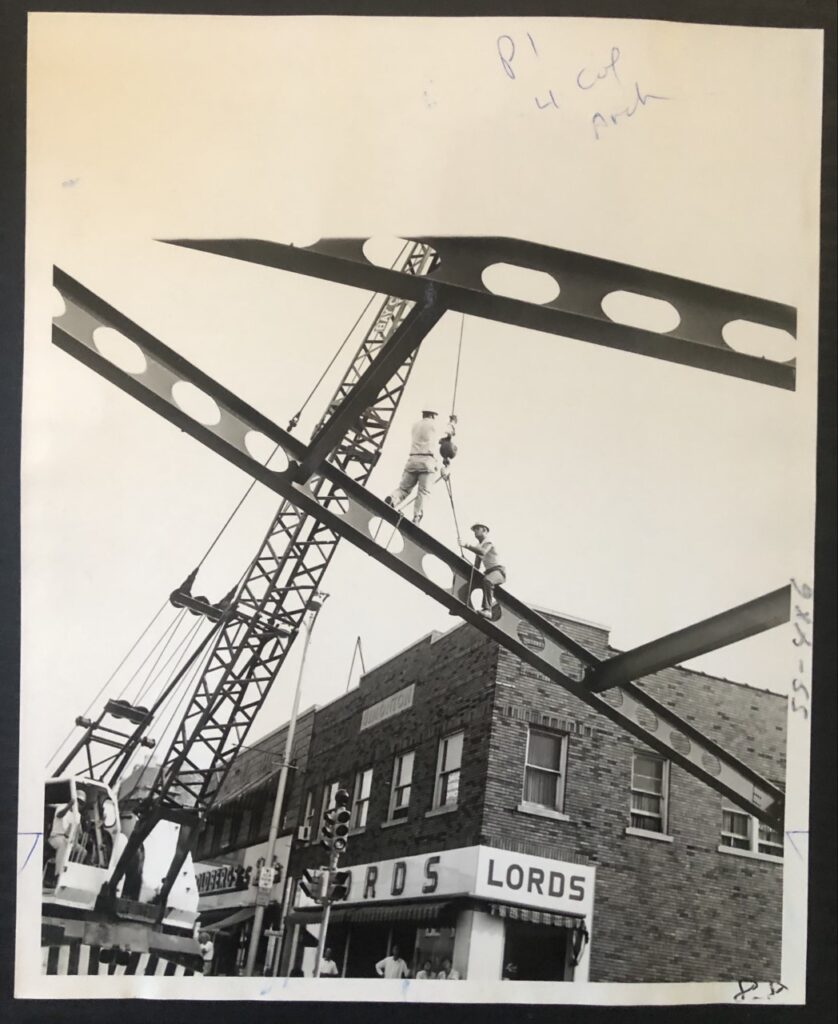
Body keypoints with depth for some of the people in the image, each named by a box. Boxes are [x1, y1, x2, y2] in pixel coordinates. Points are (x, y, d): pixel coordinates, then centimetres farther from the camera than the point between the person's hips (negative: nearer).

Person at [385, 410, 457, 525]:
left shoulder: (415, 426, 18)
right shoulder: (433, 425, 5)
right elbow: (450, 432, 20)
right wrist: (453, 422, 41)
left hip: (412, 459, 4)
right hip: (427, 461, -4)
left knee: (403, 488, 4)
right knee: (423, 491, -4)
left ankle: (393, 499, -26)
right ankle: (417, 517, -13)